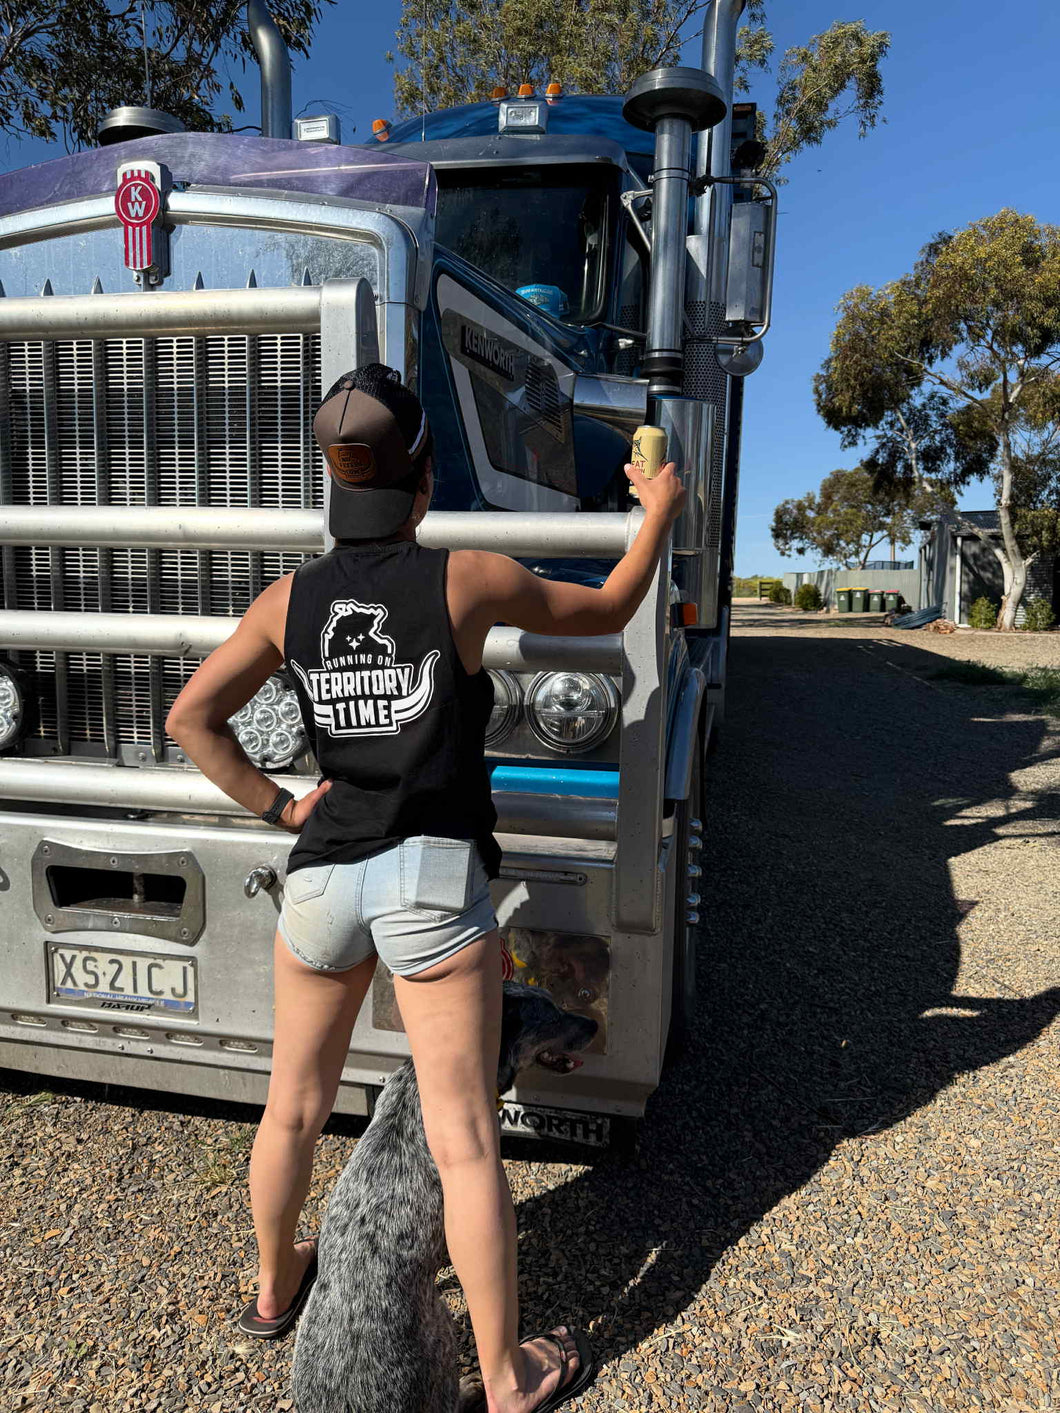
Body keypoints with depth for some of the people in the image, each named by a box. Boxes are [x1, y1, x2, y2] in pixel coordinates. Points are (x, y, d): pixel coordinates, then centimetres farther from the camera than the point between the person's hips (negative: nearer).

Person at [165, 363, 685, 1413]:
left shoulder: (289, 599, 3)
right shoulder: (468, 579, -7)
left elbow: (190, 717, 2)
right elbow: (608, 610, 6)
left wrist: (274, 807, 5)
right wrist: (660, 510, 21)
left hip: (321, 877, 5)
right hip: (434, 879, -4)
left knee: (293, 1105, 24)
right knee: (464, 1140, 5)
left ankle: (274, 1287, 49)